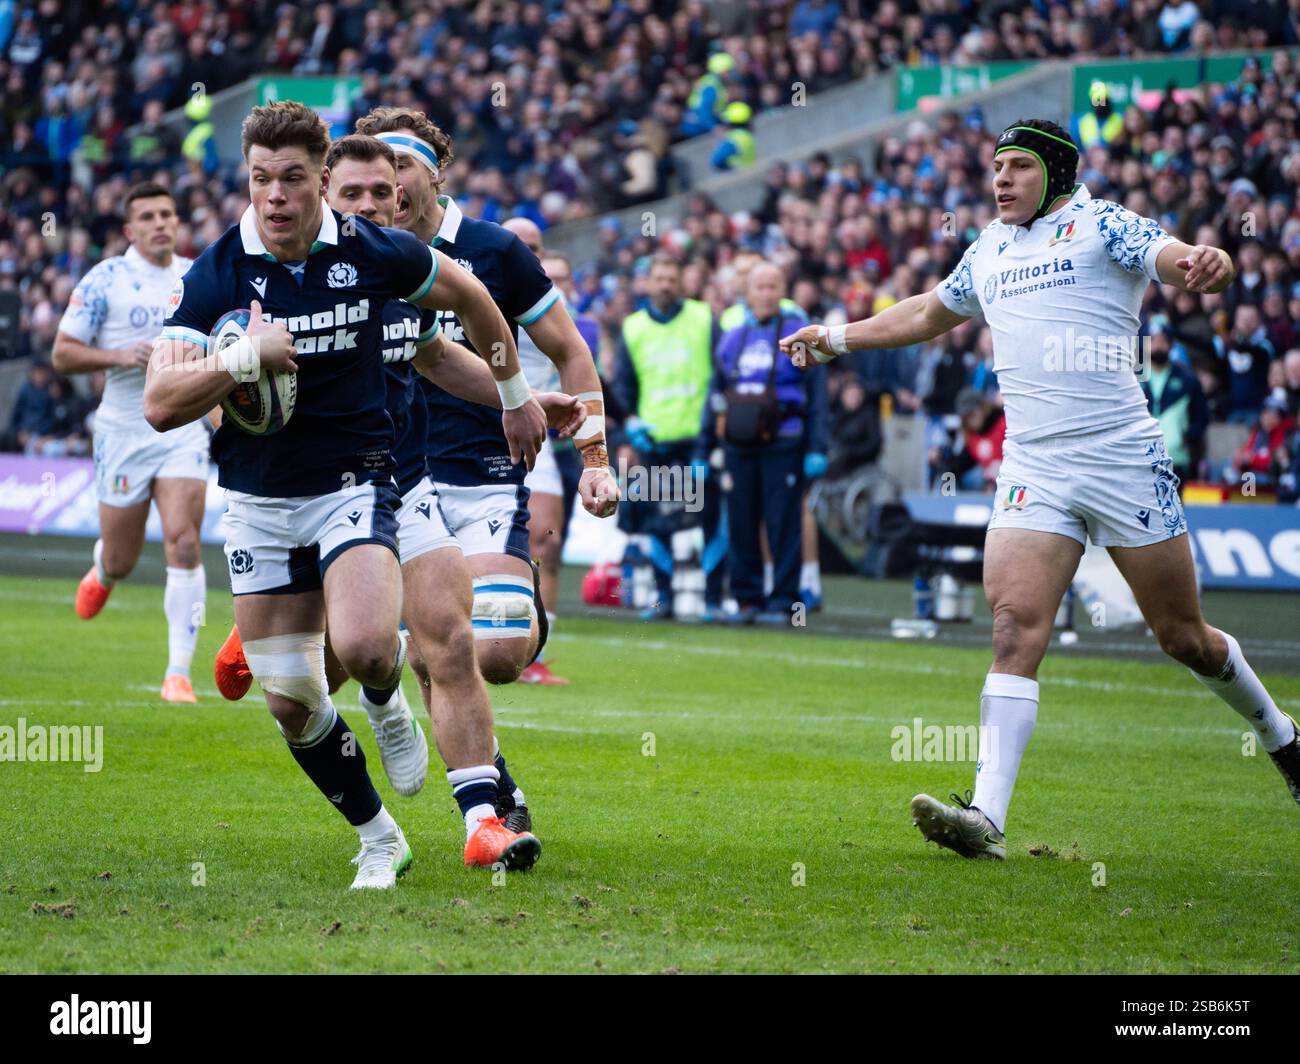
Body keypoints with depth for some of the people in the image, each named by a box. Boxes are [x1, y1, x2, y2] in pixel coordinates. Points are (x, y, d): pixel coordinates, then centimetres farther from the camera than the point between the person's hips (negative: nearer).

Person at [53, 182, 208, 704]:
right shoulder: (105, 279, -5)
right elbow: (63, 353, -6)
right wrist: (119, 355, -21)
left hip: (183, 430, 2)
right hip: (124, 431, -2)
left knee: (183, 544, -16)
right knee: (121, 560, 7)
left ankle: (178, 674, -13)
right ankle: (102, 572, 48)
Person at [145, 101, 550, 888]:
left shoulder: (373, 253, -10)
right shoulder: (216, 275, -12)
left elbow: (467, 294, 11)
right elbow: (160, 404, -19)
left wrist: (515, 392, 20)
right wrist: (244, 358, -31)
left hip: (354, 484, -2)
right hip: (259, 502, 2)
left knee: (363, 648, -26)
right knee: (290, 700, 1)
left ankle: (390, 695, 12)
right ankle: (379, 838, 22)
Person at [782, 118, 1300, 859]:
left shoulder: (1102, 224, 0)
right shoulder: (989, 250, 18)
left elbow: (1175, 259, -19)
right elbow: (931, 313, 37)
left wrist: (1207, 264, -42)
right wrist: (838, 339, 40)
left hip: (1124, 458, -4)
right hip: (1032, 471, 4)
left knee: (1184, 637, 4)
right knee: (1016, 628, -14)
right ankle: (988, 817, -23)